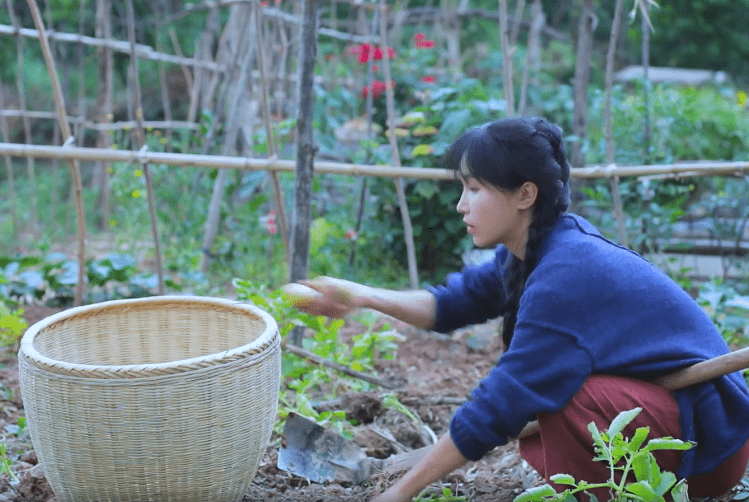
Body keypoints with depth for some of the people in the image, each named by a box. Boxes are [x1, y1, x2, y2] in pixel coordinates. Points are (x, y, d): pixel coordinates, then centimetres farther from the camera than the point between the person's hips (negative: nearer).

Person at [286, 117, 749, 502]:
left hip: (707, 437, -10)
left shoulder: (566, 277, -27)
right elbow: (453, 303, 6)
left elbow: (497, 408, -25)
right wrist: (361, 297, -10)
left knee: (563, 397, -30)